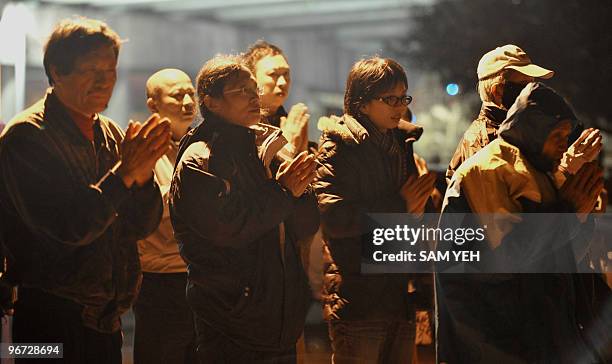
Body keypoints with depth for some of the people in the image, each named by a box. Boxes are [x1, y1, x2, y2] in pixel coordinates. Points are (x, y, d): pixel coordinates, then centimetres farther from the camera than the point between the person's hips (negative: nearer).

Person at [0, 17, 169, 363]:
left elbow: (142, 226, 7)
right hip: (53, 319, -7)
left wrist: (144, 173, -11)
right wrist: (124, 172, -20)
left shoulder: (110, 133, 10)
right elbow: (69, 229, -20)